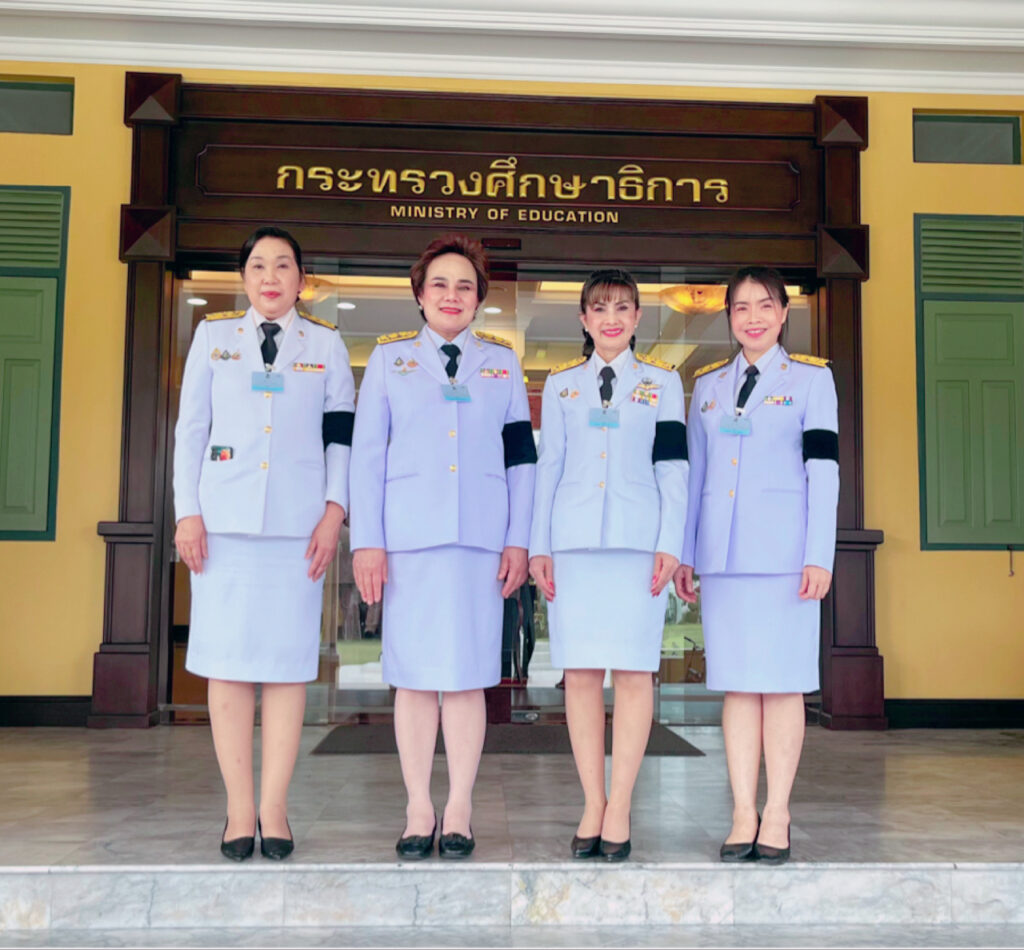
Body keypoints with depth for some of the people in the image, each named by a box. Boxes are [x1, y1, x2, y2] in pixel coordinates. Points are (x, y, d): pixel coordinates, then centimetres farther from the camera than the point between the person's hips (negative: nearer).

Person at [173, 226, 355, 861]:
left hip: (298, 524, 0)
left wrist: (334, 511, -3)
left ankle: (274, 810, 7)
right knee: (229, 663, -1)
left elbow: (343, 434, 8)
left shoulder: (326, 343, 12)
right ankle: (240, 811, 8)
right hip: (225, 521, 1)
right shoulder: (213, 336, 13)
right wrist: (188, 513, 1)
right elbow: (190, 428, 9)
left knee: (288, 663, -1)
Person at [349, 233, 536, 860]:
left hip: (480, 538, 1)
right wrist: (367, 540, -2)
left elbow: (522, 456, 12)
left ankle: (459, 812, 10)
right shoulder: (389, 358, 12)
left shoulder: (502, 361, 15)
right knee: (414, 674, 1)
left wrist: (519, 541, 3)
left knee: (468, 674, 1)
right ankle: (419, 811, 11)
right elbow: (367, 453, 6)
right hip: (409, 536, 0)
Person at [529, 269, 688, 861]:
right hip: (574, 542, 2)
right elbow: (549, 467, 13)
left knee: (634, 671, -3)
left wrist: (670, 545, -3)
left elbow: (673, 468, 6)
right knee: (580, 672, 0)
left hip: (639, 540, -1)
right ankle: (593, 806, 8)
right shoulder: (560, 384, 16)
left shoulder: (662, 382, 12)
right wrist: (540, 546, 5)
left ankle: (619, 809, 4)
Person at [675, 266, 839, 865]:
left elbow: (823, 471, -1)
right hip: (723, 552, 3)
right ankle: (743, 815, 10)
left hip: (783, 548, -3)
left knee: (782, 681, 0)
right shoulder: (708, 386, 15)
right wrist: (683, 553, 10)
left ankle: (777, 814, 9)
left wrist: (819, 556, -8)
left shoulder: (812, 379, 6)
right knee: (737, 683, 4)